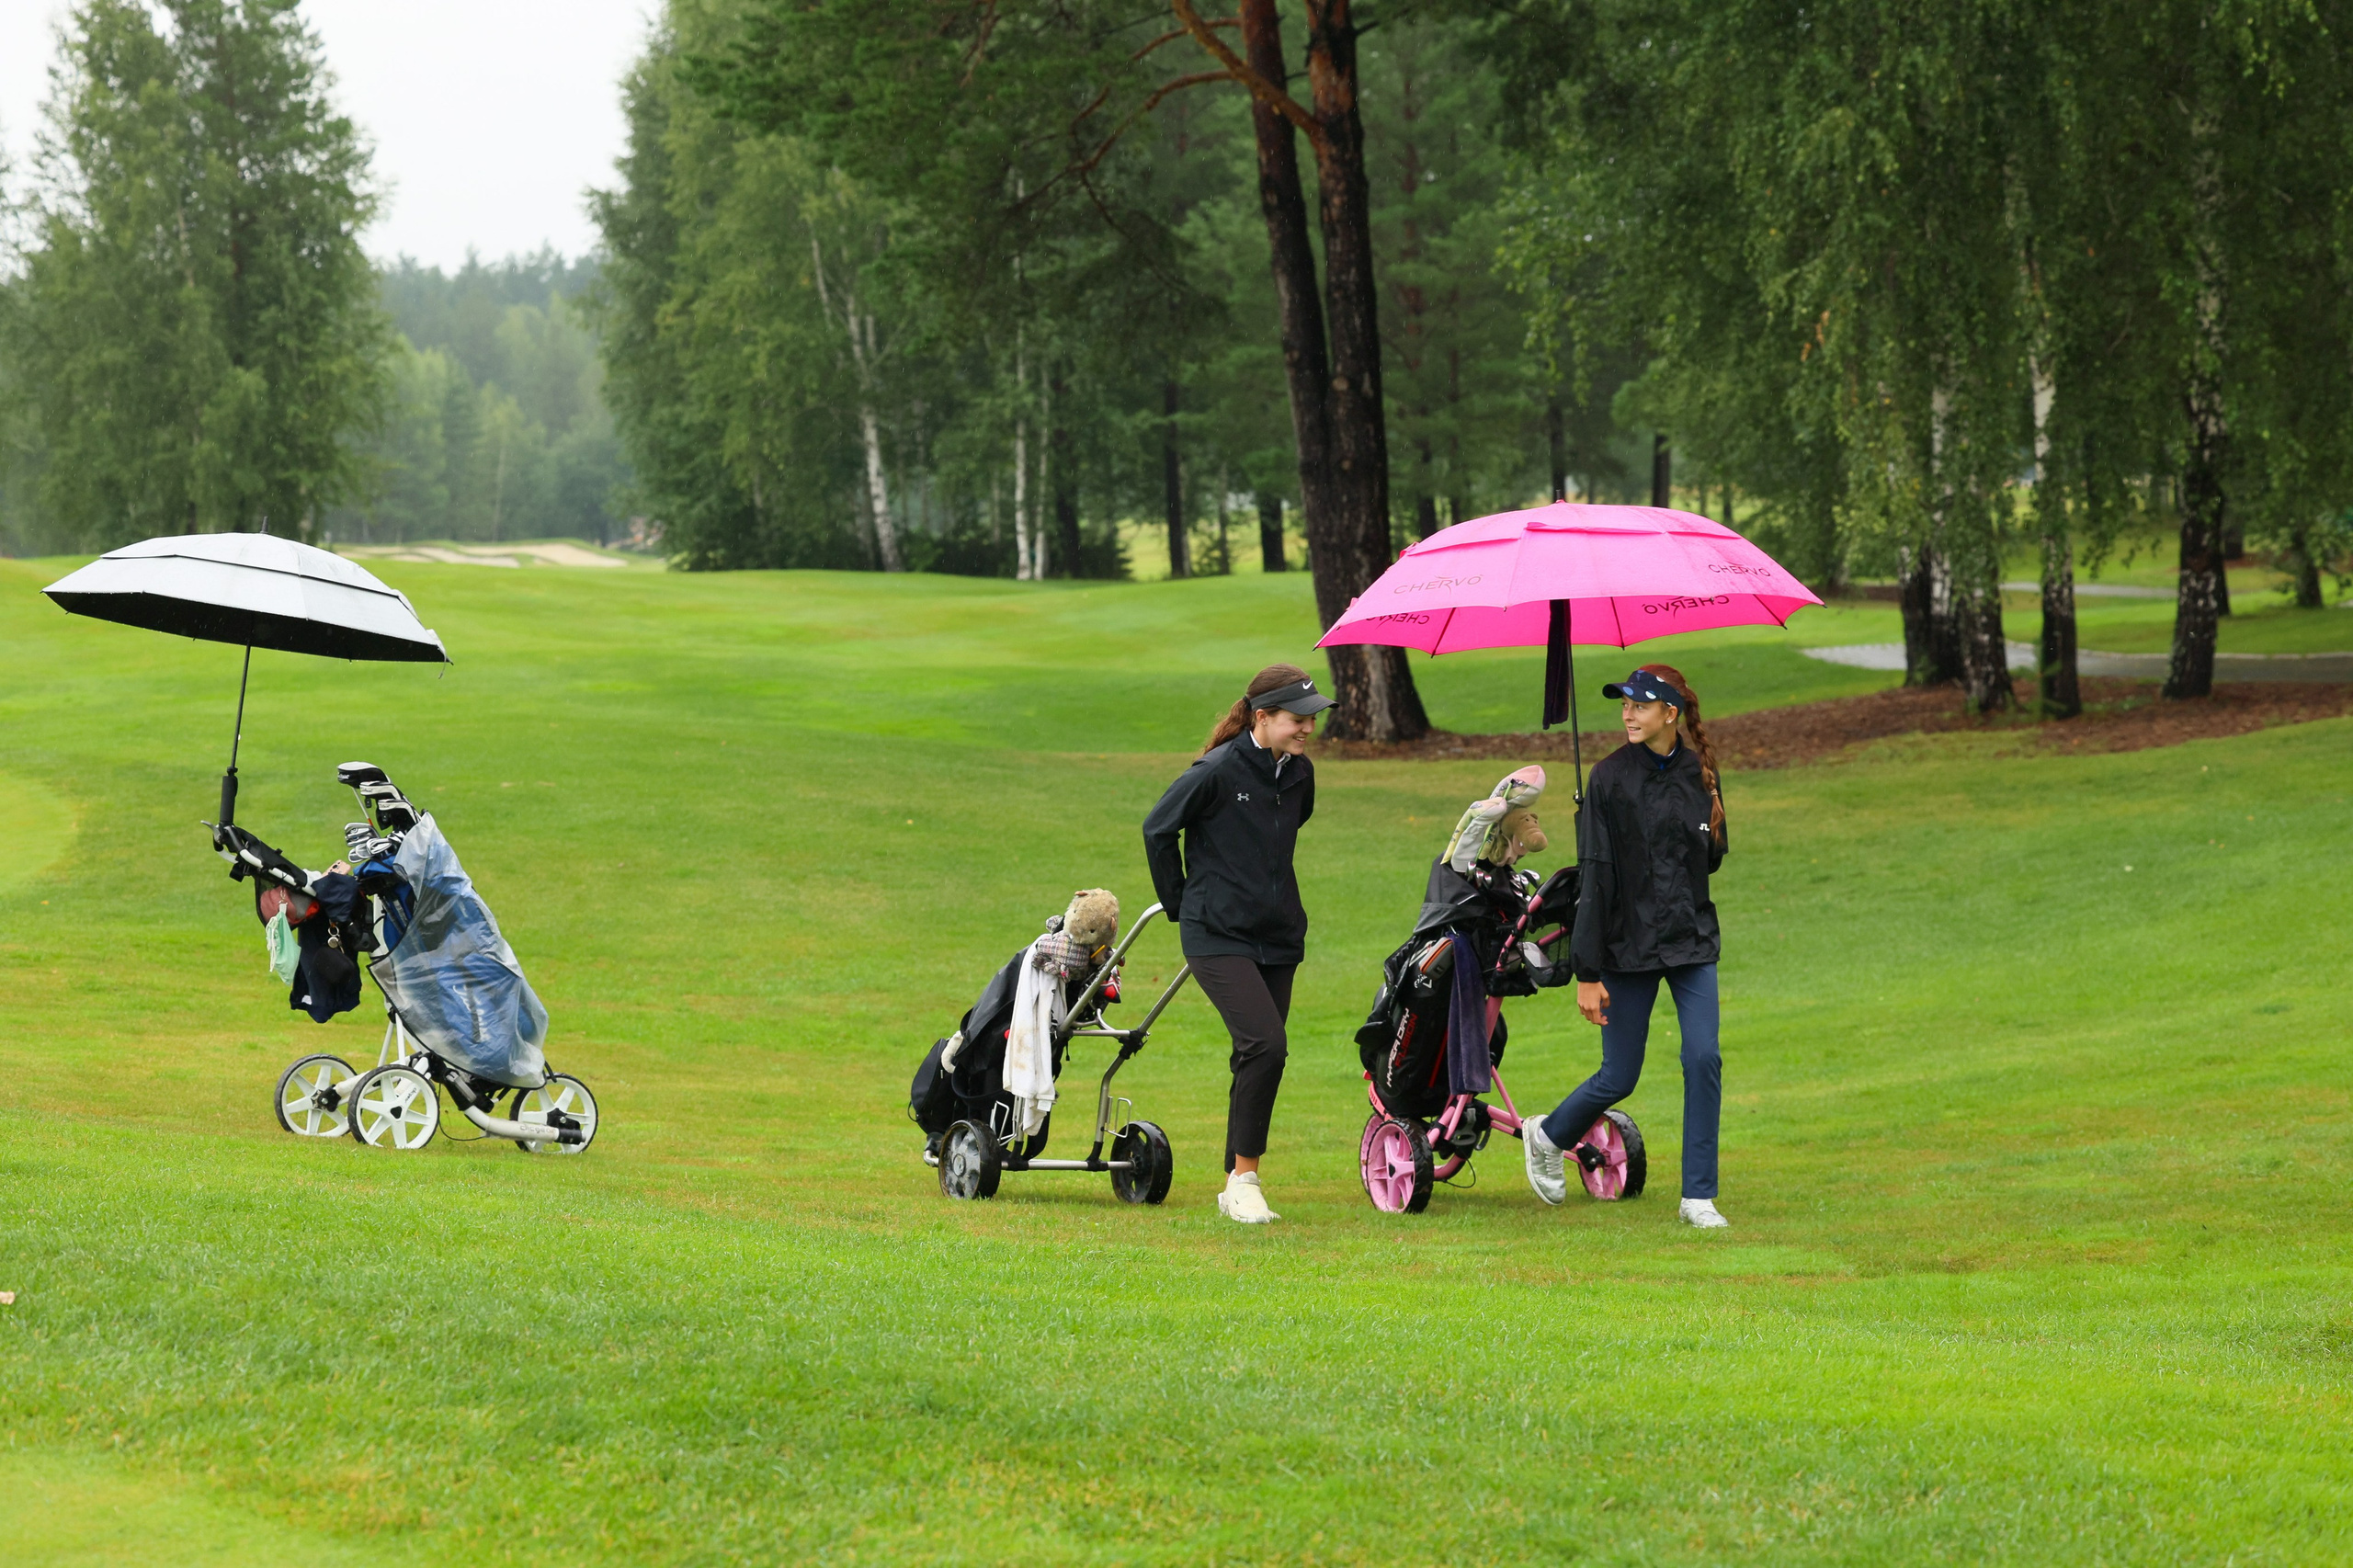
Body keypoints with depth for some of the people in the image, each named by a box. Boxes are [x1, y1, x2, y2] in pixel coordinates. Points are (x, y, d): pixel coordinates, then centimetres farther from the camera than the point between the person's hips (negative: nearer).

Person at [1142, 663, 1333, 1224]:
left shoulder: (1299, 774, 7)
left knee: (1259, 1059, 7)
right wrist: (1180, 903, 5)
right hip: (1218, 938, -7)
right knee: (1266, 1045, -20)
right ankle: (1244, 1178, -9)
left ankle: (1236, 1186, 17)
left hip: (1278, 936, 7)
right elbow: (1158, 830, -3)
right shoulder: (1217, 772, -14)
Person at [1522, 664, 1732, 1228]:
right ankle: (1548, 1136, 33)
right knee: (1619, 1078, 3)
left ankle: (1698, 1197, -1)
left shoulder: (1700, 774, 2)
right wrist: (1588, 973, -13)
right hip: (1628, 944, -3)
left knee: (1703, 1059, -10)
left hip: (1692, 939, 3)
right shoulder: (1611, 778, -8)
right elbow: (1594, 880, -10)